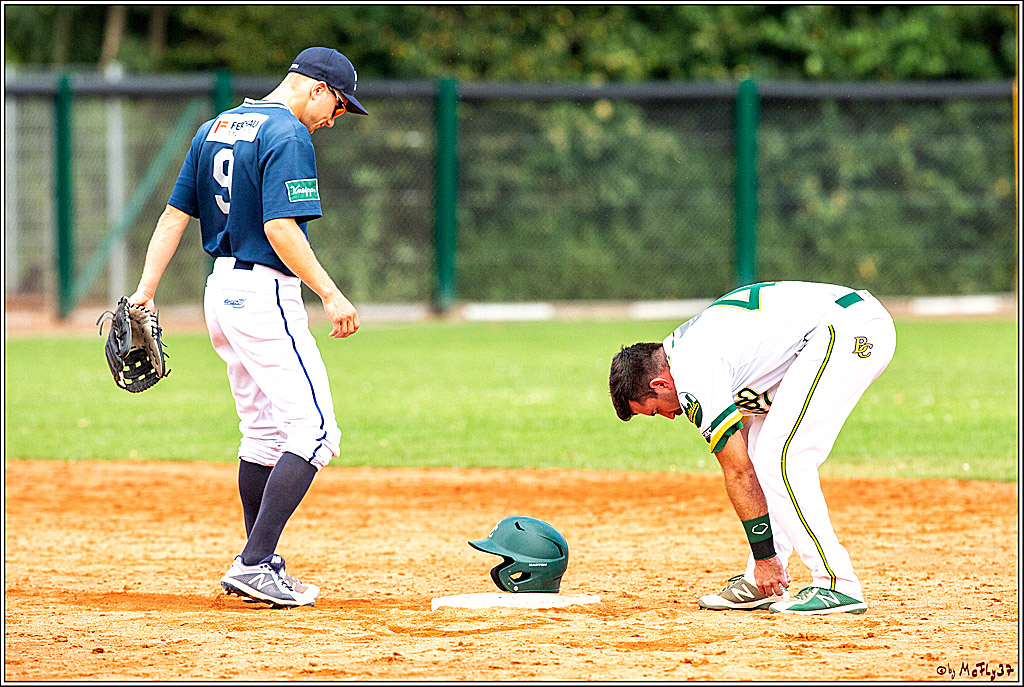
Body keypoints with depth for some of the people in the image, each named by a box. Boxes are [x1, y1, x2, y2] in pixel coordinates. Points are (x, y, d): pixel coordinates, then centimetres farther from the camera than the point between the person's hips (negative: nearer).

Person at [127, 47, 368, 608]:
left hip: (221, 292, 10)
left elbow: (174, 215, 12)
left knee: (263, 433, 17)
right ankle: (254, 566, -17)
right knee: (314, 432, -9)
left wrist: (144, 293, 10)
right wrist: (330, 294, -19)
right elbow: (280, 229, -22)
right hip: (266, 295, -10)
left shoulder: (215, 129, 15)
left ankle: (260, 569, 20)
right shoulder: (288, 135, -13)